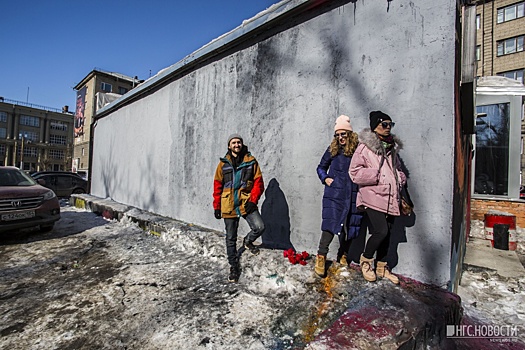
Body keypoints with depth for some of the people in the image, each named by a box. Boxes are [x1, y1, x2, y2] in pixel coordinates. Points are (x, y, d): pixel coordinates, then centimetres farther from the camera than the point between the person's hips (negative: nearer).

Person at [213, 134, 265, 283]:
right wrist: (217, 206, 5)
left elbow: (258, 182, 0)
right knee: (231, 238, 8)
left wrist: (253, 200, -12)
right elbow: (217, 186, 7)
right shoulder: (223, 163, 5)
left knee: (259, 227, -19)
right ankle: (234, 267, 27)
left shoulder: (251, 161, 2)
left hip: (246, 203, -1)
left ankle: (248, 241, 16)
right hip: (228, 205, 1)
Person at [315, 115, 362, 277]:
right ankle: (321, 256, 2)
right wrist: (325, 178, 0)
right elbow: (321, 167, 16)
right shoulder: (332, 149, 5)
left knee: (349, 225, 10)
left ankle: (343, 255, 30)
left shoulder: (357, 150, 2)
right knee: (330, 224, -8)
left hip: (352, 195, 1)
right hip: (334, 194, -1)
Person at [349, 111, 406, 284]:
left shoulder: (392, 147, 16)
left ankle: (381, 267, 31)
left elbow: (398, 168, 28)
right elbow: (355, 172, -12)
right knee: (380, 231, -15)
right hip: (373, 197, -7)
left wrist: (400, 179, 9)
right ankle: (365, 260, 14)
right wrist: (377, 175, -17)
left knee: (386, 233, 13)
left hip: (390, 198, 8)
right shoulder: (365, 147, -7)